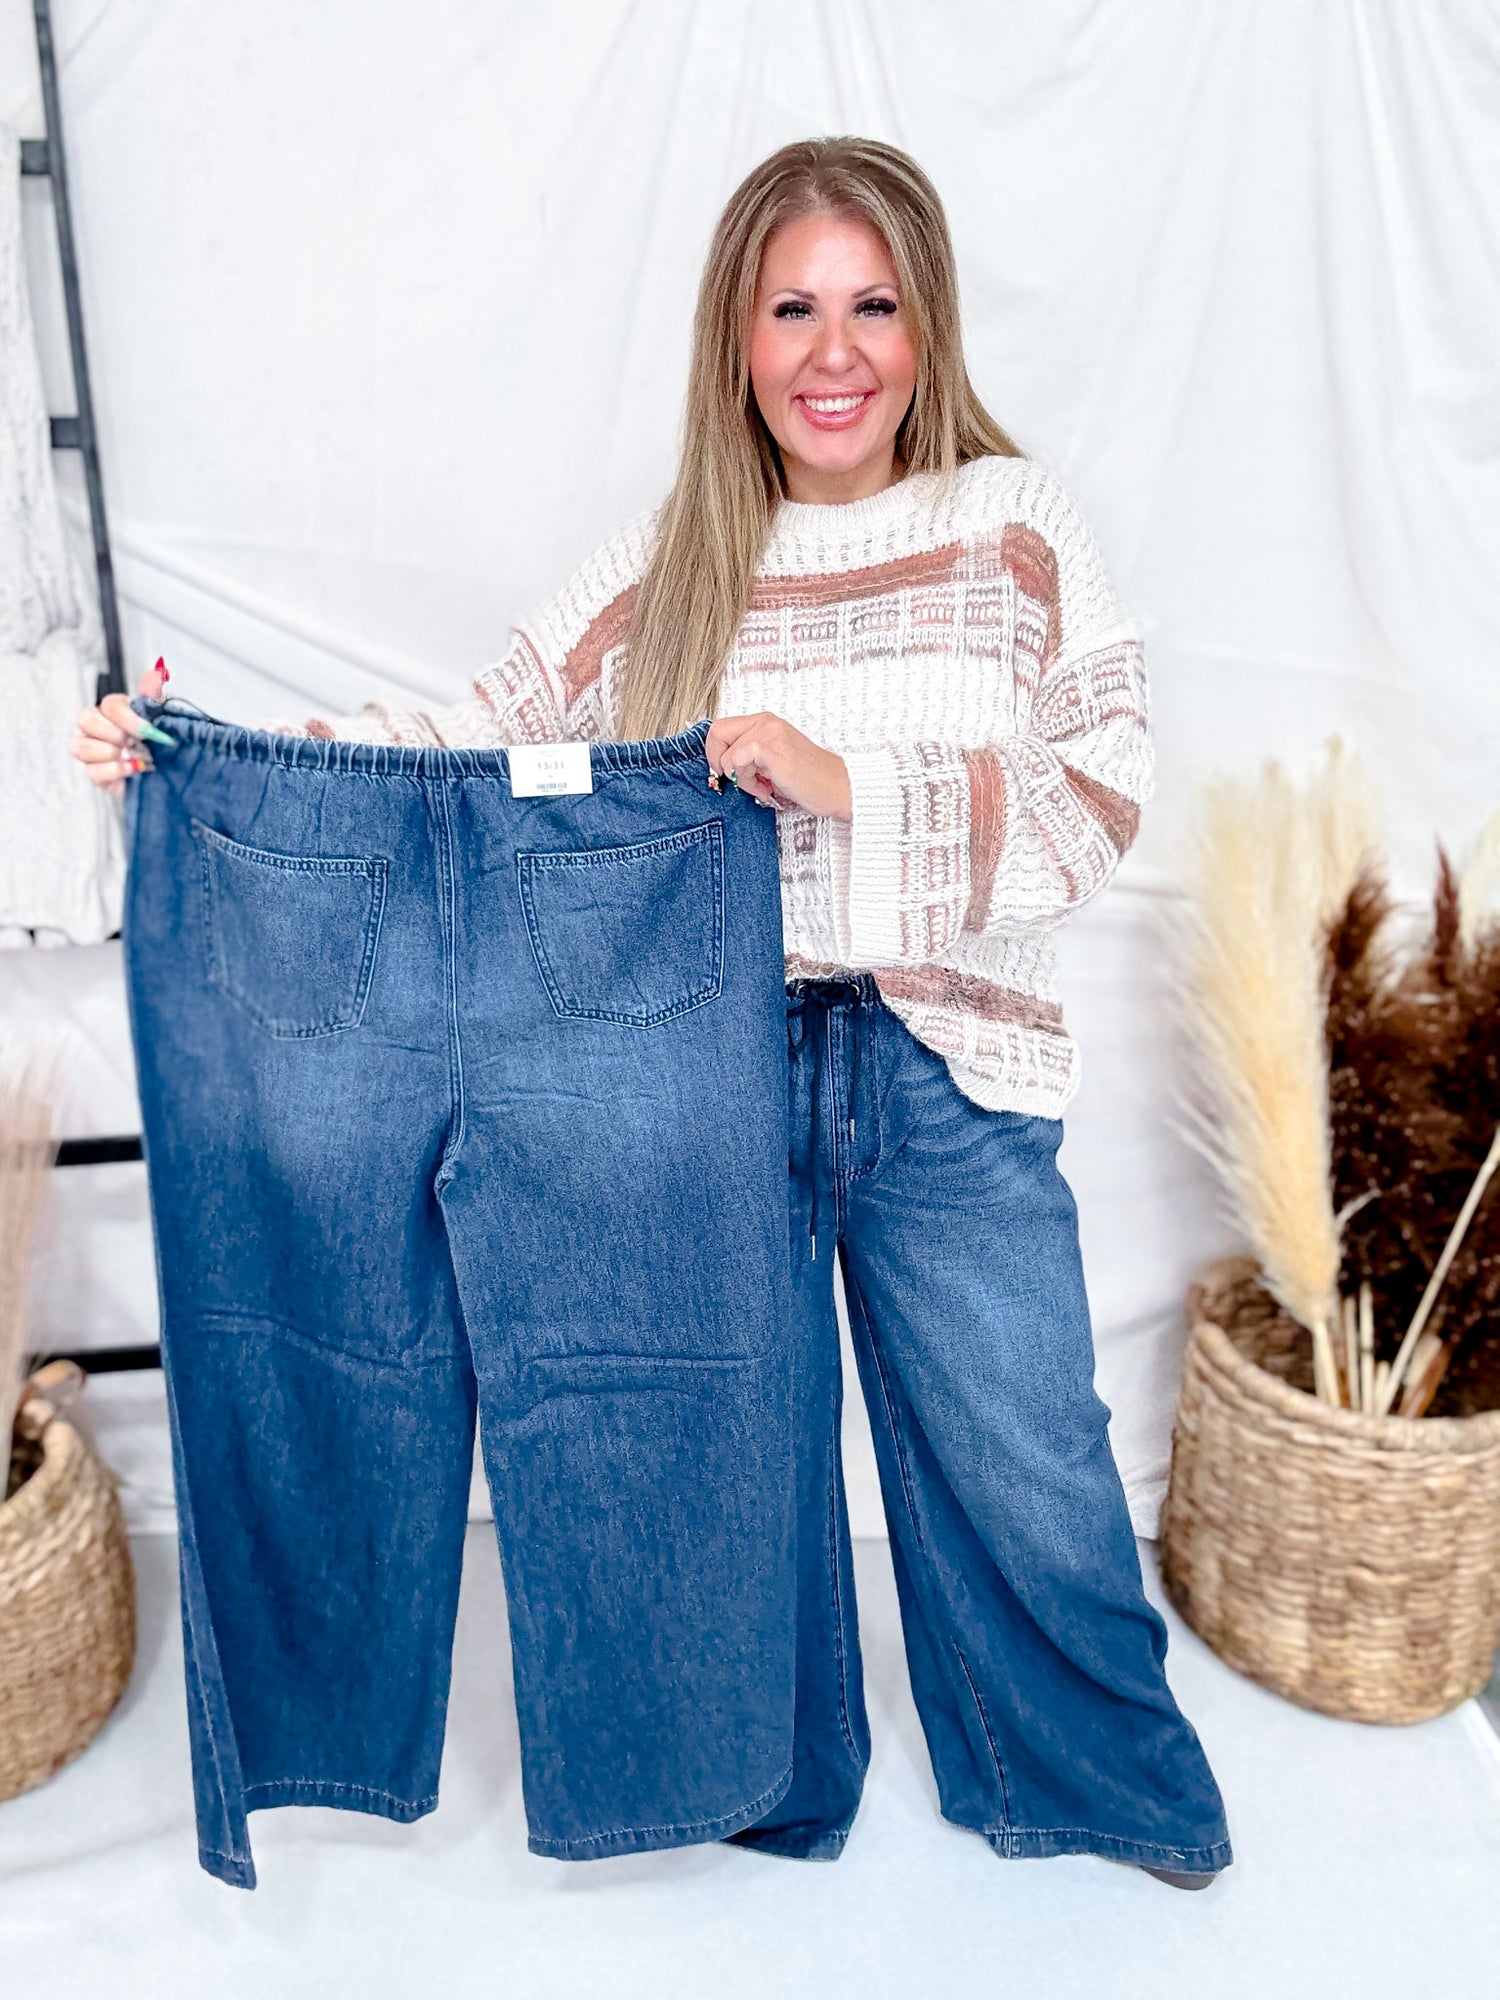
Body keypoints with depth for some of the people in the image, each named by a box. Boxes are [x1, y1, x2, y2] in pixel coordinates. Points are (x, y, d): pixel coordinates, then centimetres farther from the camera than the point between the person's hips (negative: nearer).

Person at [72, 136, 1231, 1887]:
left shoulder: (1014, 526, 0)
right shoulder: (663, 562, 3)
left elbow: (1099, 800, -7)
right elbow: (479, 748, 0)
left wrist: (847, 786, -21)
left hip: (948, 1085, 0)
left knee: (1025, 1470, 13)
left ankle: (1098, 1775, 44)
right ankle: (774, 1785, 46)